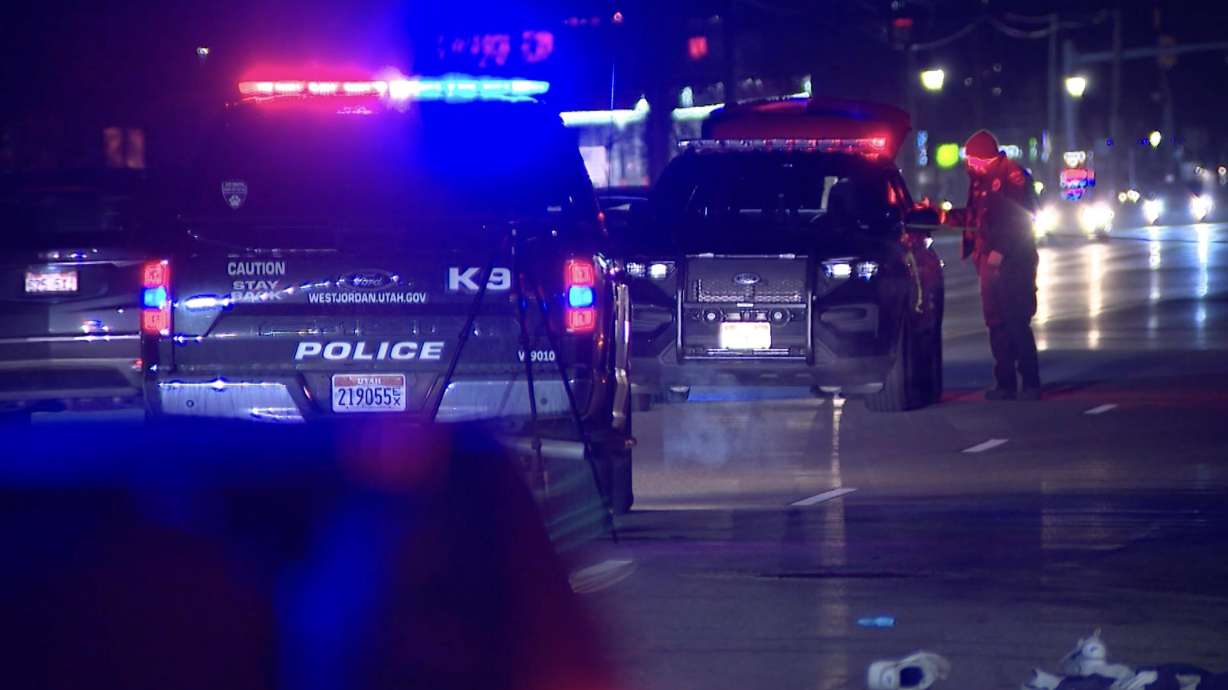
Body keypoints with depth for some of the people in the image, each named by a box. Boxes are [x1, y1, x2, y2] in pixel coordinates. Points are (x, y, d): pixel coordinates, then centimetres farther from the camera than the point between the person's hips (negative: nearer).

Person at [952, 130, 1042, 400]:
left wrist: (1001, 250, -19)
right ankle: (1005, 383, 11)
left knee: (1016, 322, -9)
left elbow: (1021, 218, -16)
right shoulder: (980, 179, 14)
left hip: (1013, 260, -8)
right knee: (996, 322, 7)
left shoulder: (1013, 175, -11)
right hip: (990, 260, 8)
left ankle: (1030, 383, -5)